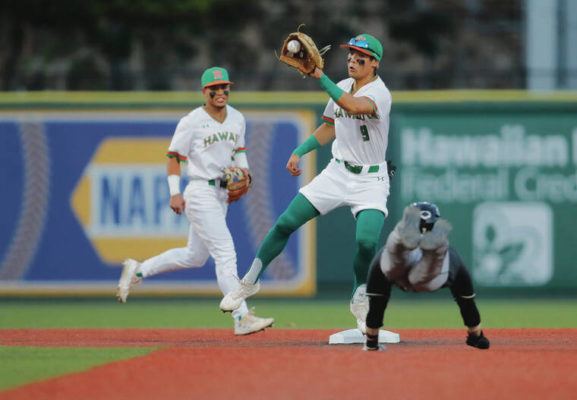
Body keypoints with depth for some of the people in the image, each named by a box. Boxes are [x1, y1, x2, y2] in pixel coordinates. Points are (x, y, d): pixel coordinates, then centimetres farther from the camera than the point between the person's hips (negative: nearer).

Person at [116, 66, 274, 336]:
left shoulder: (237, 119, 9)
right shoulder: (192, 122, -11)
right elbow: (174, 156, -8)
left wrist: (243, 170, 3)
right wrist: (175, 193, -16)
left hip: (222, 195, 8)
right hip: (201, 194, -8)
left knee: (195, 257, 17)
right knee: (225, 254, -14)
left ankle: (137, 271, 31)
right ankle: (242, 318, -16)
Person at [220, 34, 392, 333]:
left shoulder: (379, 92, -19)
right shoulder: (343, 87, 5)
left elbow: (354, 107, -41)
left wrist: (320, 77, -40)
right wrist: (299, 152, 7)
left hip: (370, 180, -6)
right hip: (337, 172, 6)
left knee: (366, 241, -23)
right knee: (286, 223, -4)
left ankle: (360, 300, 5)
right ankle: (250, 281, 12)